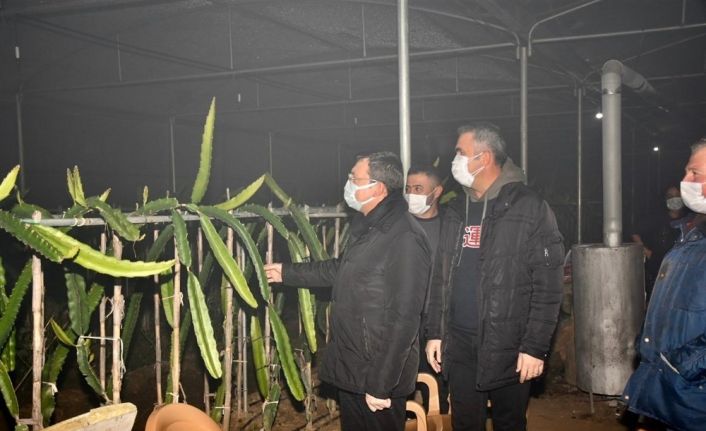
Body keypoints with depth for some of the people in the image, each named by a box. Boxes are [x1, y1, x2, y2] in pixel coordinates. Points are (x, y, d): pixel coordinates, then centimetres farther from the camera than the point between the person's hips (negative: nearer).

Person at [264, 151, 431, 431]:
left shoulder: (406, 239, -24)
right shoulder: (366, 227, 8)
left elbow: (403, 321, -25)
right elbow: (341, 269, 26)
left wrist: (380, 385, -22)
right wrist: (288, 273, 30)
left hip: (378, 376, -9)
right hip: (350, 367, 9)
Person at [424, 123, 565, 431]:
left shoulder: (529, 209, -8)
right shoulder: (456, 214, 11)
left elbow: (547, 287, -11)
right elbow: (441, 279, 14)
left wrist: (536, 346, -14)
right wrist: (434, 332, 9)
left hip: (508, 350, -5)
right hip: (459, 347, 5)